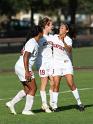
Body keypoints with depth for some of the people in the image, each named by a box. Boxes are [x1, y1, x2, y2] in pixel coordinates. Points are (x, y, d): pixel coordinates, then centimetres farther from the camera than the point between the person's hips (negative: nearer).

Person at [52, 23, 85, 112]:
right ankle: (54, 106, -1)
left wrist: (63, 42, -38)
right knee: (56, 85, -6)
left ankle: (79, 103, 3)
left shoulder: (68, 40, -5)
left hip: (66, 63, -2)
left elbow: (69, 50, -25)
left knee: (71, 83, -9)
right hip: (56, 63, 2)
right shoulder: (54, 37, 5)